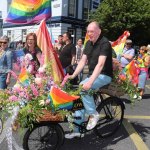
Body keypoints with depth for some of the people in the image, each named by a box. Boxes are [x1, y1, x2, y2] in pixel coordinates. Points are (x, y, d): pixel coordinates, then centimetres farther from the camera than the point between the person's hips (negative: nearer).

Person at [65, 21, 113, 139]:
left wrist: (90, 81, -37)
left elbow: (100, 64, -27)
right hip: (93, 75, 8)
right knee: (80, 96, 0)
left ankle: (93, 114, -11)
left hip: (104, 75, -7)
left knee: (82, 87, -31)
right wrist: (73, 75, -7)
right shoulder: (89, 43, 8)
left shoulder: (105, 43, -16)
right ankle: (76, 130, 12)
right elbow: (82, 61, 5)